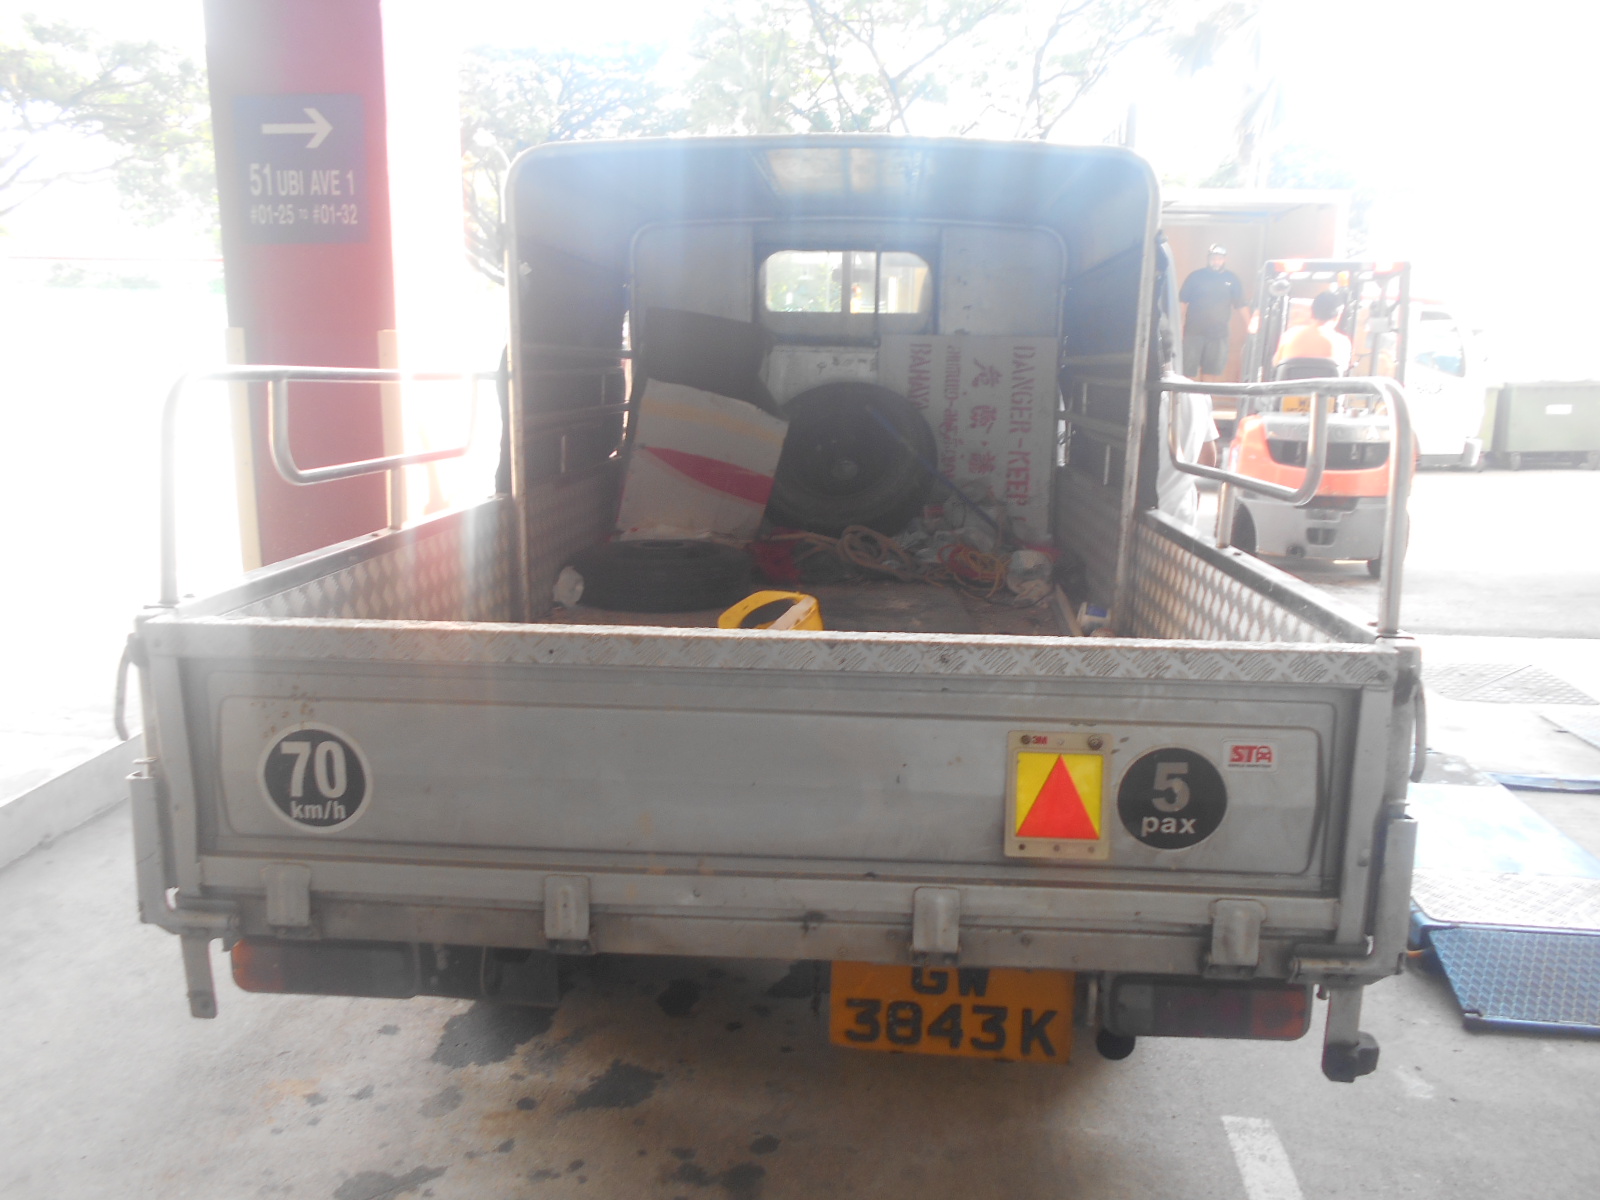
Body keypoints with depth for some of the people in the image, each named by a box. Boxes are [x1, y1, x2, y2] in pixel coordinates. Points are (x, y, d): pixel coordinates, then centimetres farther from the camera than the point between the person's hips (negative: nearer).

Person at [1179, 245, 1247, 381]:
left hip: (1219, 334, 2)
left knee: (1211, 371, 6)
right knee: (1189, 370, -3)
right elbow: (1183, 301, 2)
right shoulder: (1196, 276, 1)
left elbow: (1240, 304, 10)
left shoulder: (1232, 279, 7)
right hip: (1193, 331, -2)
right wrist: (1180, 324, -5)